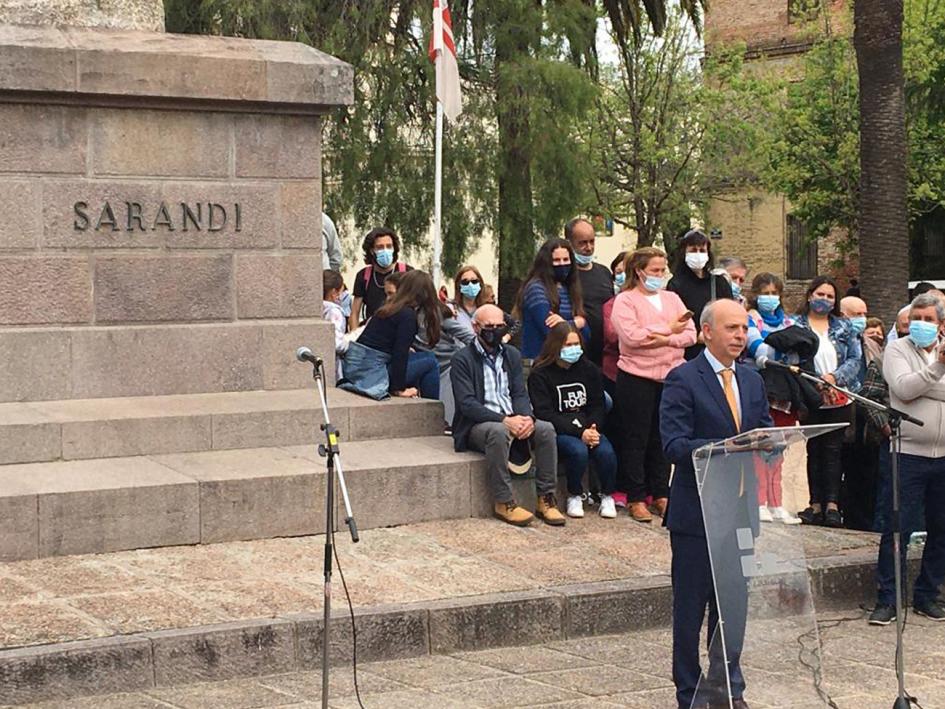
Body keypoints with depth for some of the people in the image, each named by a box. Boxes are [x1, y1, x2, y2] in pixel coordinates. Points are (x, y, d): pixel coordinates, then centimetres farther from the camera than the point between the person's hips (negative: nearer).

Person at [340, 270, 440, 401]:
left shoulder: (388, 307, 15)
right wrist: (399, 389, -14)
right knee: (430, 361, 0)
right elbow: (400, 354, -17)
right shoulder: (408, 316, -12)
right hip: (371, 371, -9)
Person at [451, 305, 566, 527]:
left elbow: (520, 394, 9)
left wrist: (526, 417, -15)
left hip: (512, 420, 5)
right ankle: (504, 503, -29)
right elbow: (467, 404, -15)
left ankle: (546, 499, -17)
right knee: (499, 432, -38)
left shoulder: (511, 354, 14)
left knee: (546, 429, -22)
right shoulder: (462, 359, -5)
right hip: (477, 425, -5)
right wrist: (504, 420, -24)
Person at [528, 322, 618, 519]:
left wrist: (593, 429, -12)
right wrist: (579, 433, -22)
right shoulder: (540, 374, -5)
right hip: (557, 432, -4)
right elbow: (544, 414, -13)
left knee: (605, 451, -26)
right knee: (578, 451, -34)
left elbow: (597, 406, 11)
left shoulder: (589, 369, 10)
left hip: (587, 427, 4)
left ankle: (607, 496, -1)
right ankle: (575, 497, -8)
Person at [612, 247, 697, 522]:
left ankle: (661, 495, 18)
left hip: (671, 376, 5)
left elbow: (690, 334, 3)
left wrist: (665, 340, -15)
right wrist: (669, 329, -10)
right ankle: (636, 499, 8)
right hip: (637, 378, -5)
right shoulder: (625, 300, -3)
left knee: (663, 438, 10)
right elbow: (631, 336, -18)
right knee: (636, 439, 2)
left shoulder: (672, 299, 13)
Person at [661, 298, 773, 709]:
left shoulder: (753, 381, 13)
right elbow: (674, 445, -17)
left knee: (734, 604, 12)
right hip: (696, 511, -6)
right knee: (691, 607, 4)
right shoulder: (683, 380, -9)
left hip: (739, 508, 6)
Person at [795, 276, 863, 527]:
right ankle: (816, 503, 7)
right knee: (814, 450, 4)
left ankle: (832, 503, -5)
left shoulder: (844, 328, 12)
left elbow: (854, 359, 5)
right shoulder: (796, 325, 4)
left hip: (839, 400, 1)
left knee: (833, 450, -2)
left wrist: (835, 377, -12)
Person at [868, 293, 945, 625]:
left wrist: (917, 384, -10)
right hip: (909, 452, -4)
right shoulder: (898, 350, 0)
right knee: (898, 529, -3)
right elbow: (904, 389, -17)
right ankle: (887, 599, 3)